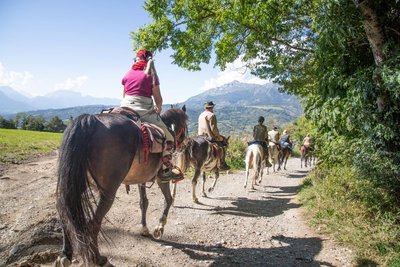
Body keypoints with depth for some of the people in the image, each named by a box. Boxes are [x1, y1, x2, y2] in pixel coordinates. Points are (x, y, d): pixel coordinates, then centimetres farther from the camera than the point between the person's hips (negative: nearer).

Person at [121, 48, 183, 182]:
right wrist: (158, 110, 19)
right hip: (144, 110, -5)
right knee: (168, 137, 4)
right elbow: (158, 99, -1)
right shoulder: (151, 74, 1)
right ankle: (165, 170, -1)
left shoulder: (128, 74, 14)